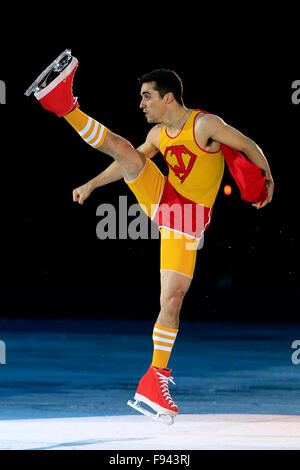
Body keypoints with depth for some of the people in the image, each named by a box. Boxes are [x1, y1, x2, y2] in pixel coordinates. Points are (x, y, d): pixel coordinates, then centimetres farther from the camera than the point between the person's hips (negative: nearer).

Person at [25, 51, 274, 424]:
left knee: (172, 300, -9)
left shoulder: (205, 124, -15)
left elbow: (249, 147, -6)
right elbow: (127, 163, 20)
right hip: (161, 198, 5)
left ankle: (154, 380, -3)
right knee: (123, 147, -13)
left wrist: (267, 181, 3)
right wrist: (91, 185, 17)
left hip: (188, 220, -5)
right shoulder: (159, 134, 5)